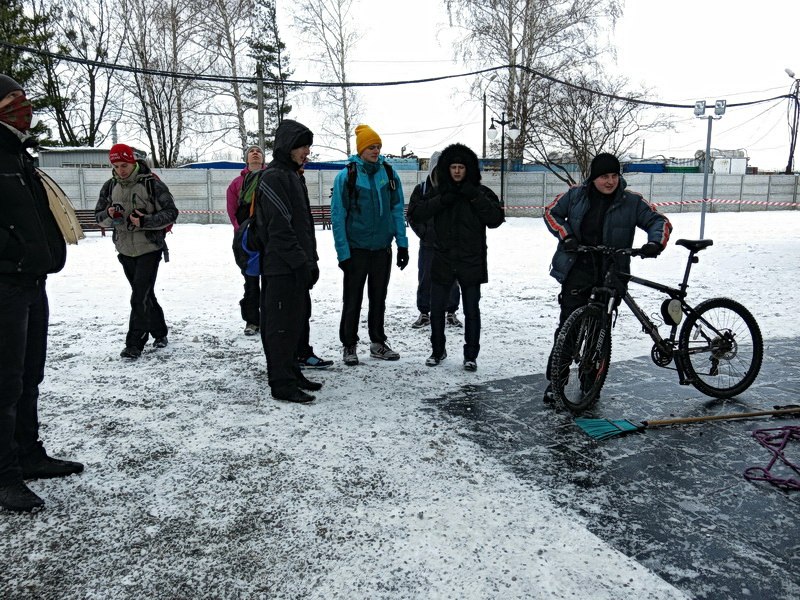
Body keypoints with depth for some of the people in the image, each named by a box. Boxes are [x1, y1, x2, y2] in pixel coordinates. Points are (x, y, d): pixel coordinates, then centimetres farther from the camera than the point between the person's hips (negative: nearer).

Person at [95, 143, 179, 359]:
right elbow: (99, 216, 10)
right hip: (125, 250, 5)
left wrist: (146, 221, -23)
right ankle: (160, 332, 31)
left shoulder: (151, 183, -11)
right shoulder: (110, 187, 4)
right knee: (145, 295, 15)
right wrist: (109, 215, -14)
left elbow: (171, 212, -11)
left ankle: (134, 344, -2)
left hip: (150, 249, -5)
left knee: (140, 297, -9)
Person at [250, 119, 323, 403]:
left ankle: (291, 372, 27)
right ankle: (282, 384, 6)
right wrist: (301, 262, -18)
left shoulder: (292, 175, 18)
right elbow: (279, 228, -19)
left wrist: (311, 259, 15)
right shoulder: (273, 177, -12)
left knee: (297, 320, 15)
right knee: (282, 324, -3)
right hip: (281, 267, -9)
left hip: (297, 265, 10)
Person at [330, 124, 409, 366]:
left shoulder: (389, 174, 2)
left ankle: (378, 342, 27)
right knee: (353, 299, 6)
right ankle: (349, 345, 19)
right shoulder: (346, 176, -9)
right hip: (356, 248, -4)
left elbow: (397, 210, 6)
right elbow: (338, 217, -9)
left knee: (379, 298, 14)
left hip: (382, 247, 4)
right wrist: (343, 252, -14)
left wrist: (402, 243, 0)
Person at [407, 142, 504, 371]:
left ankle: (471, 355, 19)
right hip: (442, 261, 2)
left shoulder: (480, 192, 0)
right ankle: (438, 350, 28)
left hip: (471, 262, -2)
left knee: (472, 311, 6)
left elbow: (496, 219, -10)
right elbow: (414, 214, -6)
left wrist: (475, 198, -18)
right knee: (436, 309, 9)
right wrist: (441, 201, -17)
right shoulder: (438, 192, 4)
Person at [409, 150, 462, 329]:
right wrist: (424, 233, -8)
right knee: (425, 278, 5)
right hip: (428, 244, 0)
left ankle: (451, 313, 20)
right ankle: (424, 313, 17)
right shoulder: (421, 190, -1)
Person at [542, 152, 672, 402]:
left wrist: (655, 242, -19)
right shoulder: (576, 195, 0)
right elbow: (551, 212, 8)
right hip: (577, 270, 0)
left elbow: (660, 221, 2)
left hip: (609, 275, 1)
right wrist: (566, 235, -9)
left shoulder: (631, 201, -2)